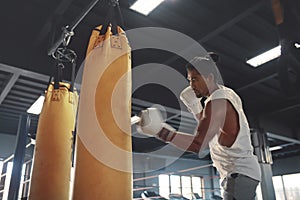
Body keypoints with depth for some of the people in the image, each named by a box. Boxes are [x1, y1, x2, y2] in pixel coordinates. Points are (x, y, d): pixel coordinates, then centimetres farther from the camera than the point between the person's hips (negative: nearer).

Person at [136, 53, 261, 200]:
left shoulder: (217, 102, -20)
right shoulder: (227, 94, 9)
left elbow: (197, 144, -31)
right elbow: (210, 130, 19)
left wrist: (159, 130, -38)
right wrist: (194, 106, 6)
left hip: (239, 174, -10)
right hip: (242, 172, 10)